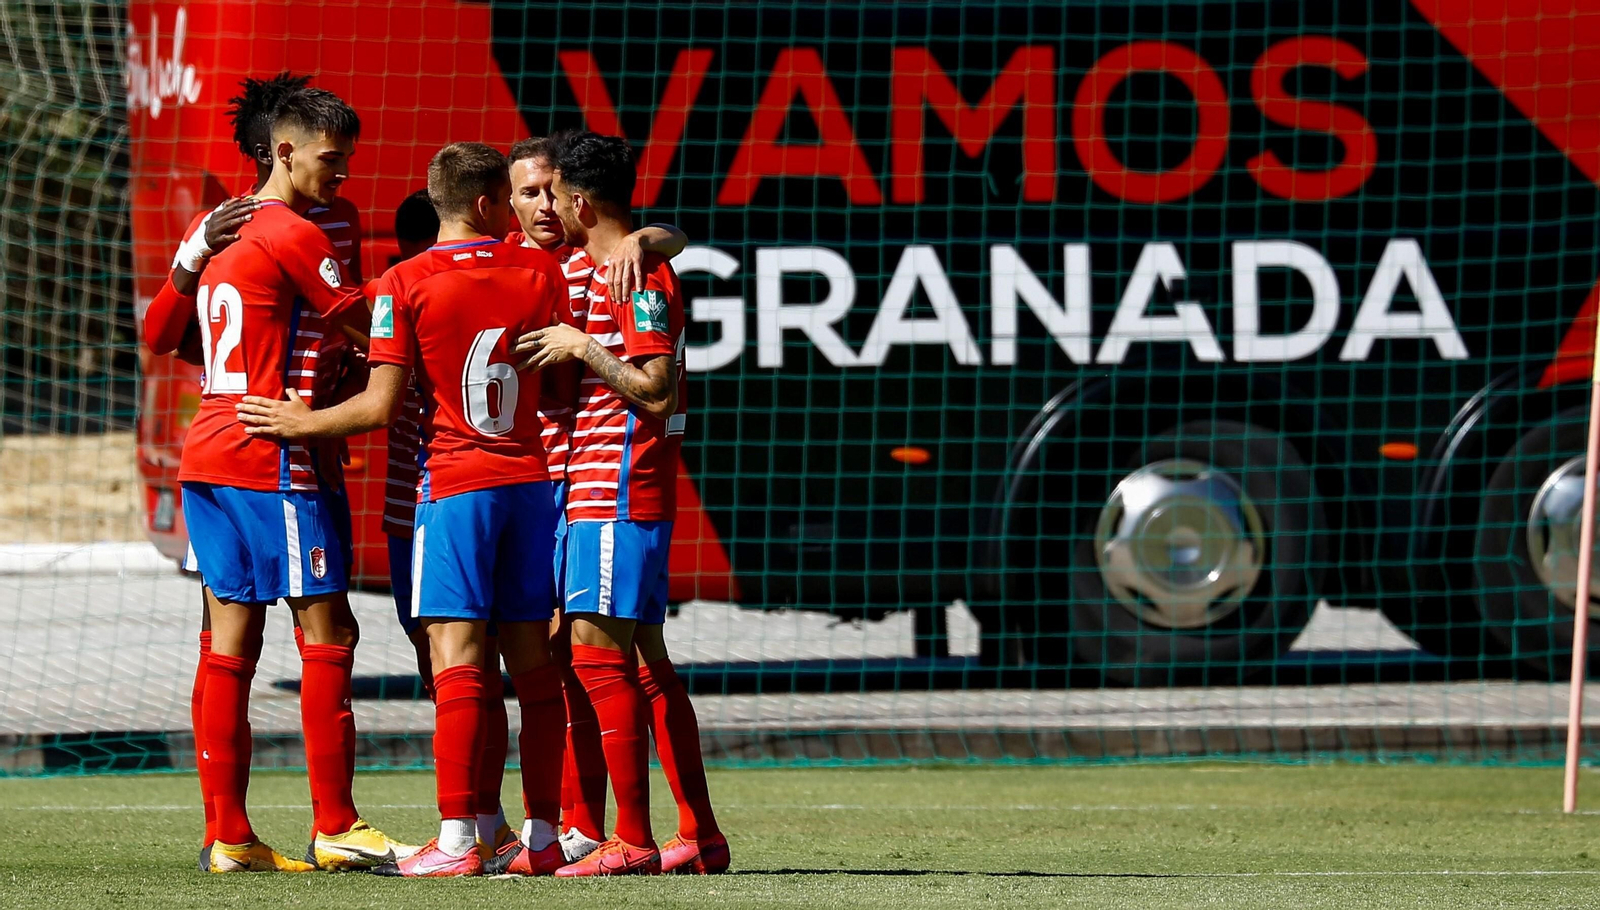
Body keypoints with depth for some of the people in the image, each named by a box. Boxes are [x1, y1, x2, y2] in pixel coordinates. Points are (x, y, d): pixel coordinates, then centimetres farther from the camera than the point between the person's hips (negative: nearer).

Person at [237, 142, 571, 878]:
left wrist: (300, 424, 4)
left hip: (454, 485, -4)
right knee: (532, 660, 8)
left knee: (456, 656, -9)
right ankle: (542, 837, 9)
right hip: (531, 479, 4)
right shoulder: (540, 273, 4)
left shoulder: (404, 285, -7)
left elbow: (380, 407, -8)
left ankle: (456, 838, -15)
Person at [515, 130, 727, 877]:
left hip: (616, 491, -10)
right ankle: (699, 835, 13)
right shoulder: (615, 270, 16)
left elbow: (656, 391, -21)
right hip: (615, 488, 10)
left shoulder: (637, 277, -14)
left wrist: (581, 346, -15)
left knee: (598, 654, -10)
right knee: (644, 660, 11)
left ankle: (632, 841, -10)